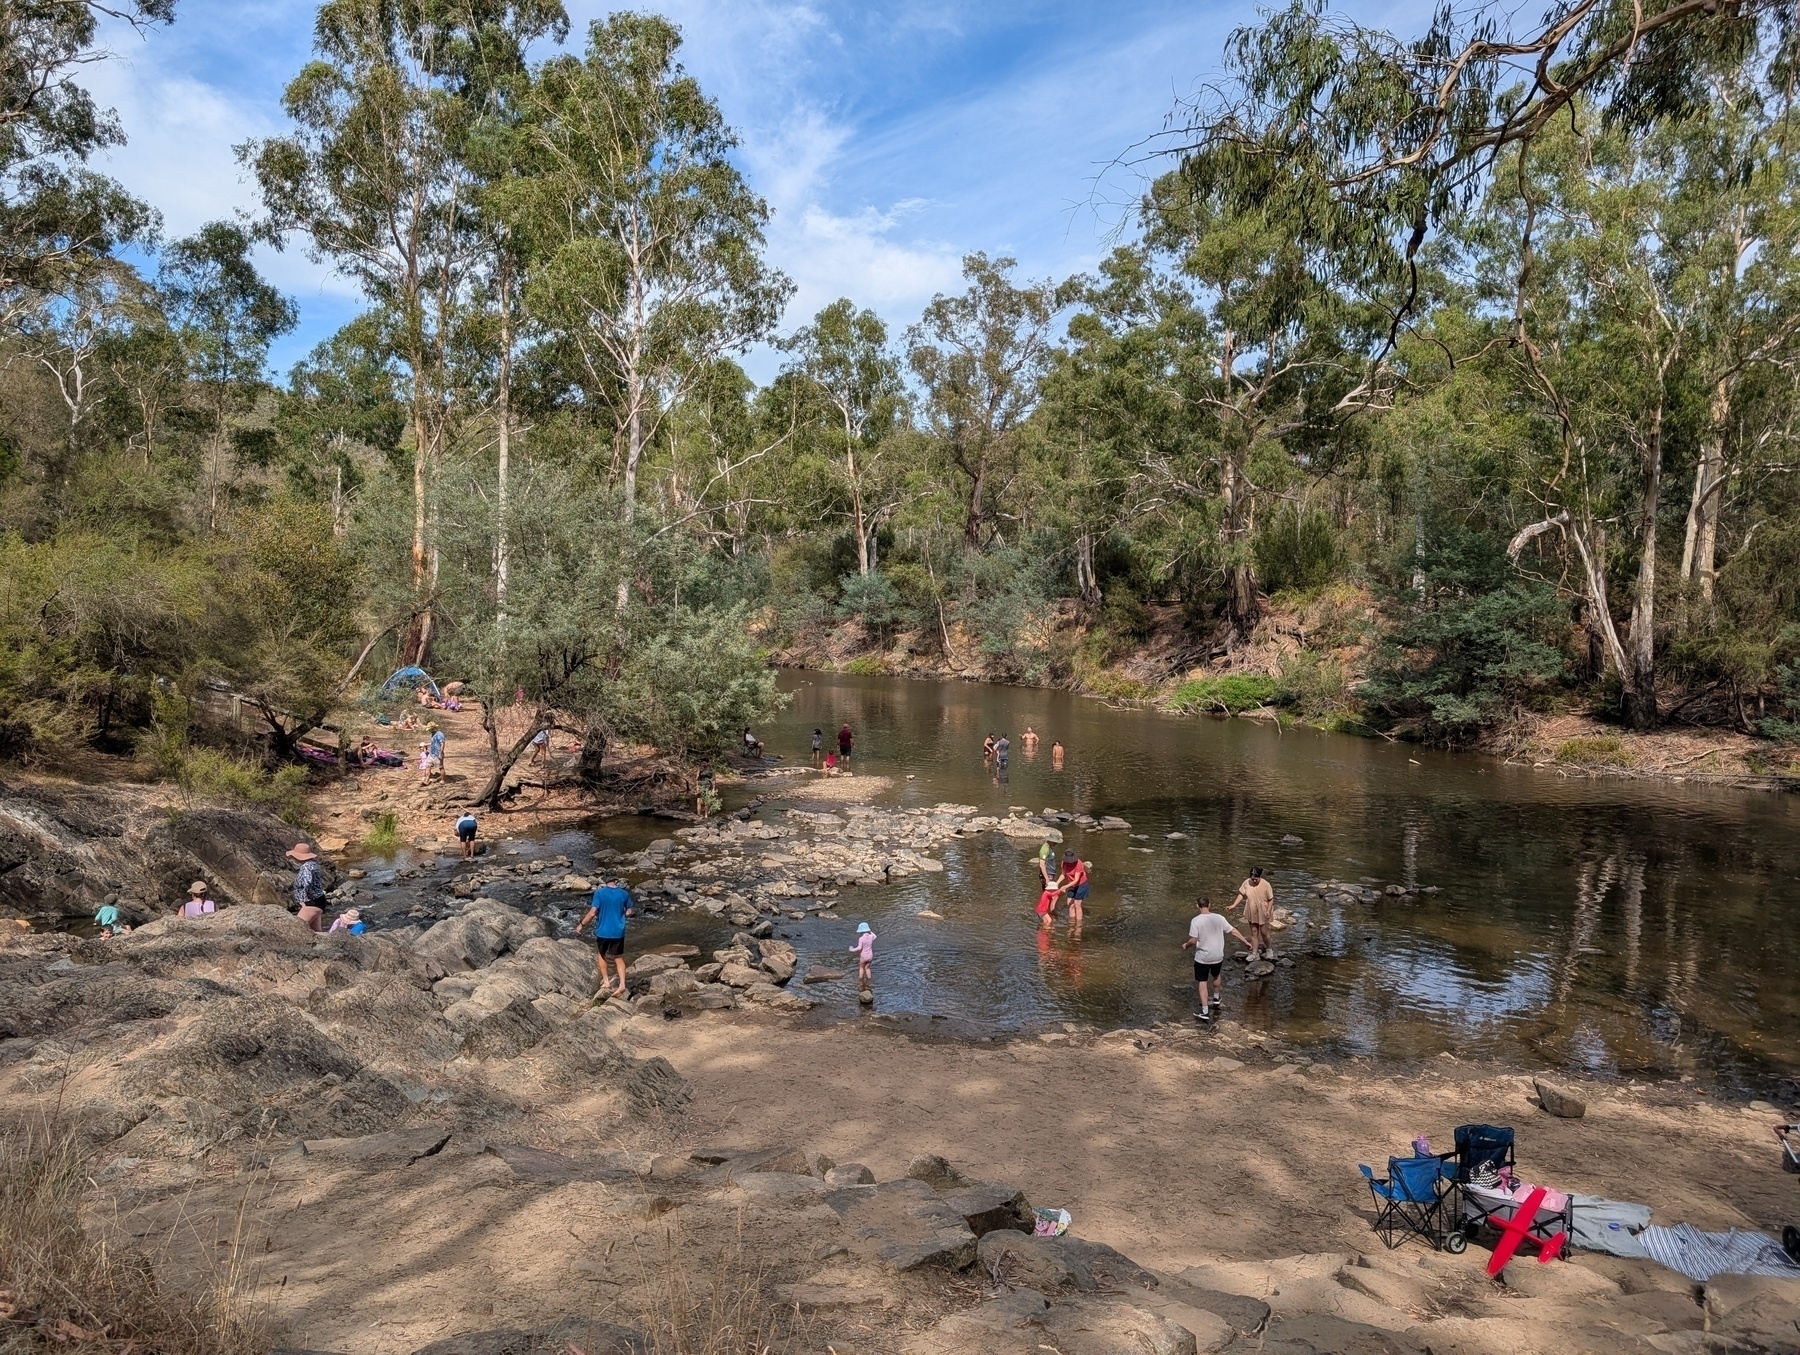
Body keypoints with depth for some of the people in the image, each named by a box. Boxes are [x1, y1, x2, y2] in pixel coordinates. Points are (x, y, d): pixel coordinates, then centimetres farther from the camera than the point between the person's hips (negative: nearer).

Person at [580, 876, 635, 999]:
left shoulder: (599, 893, -9)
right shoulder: (624, 894, -2)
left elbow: (592, 913, -14)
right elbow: (630, 912, 7)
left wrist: (581, 924, -1)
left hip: (603, 931, -2)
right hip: (618, 932, 2)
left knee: (601, 955, 22)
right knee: (619, 958, 13)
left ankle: (606, 981, 24)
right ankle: (622, 984, 1)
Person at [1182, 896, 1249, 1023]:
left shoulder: (1196, 921, -18)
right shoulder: (1219, 918, -7)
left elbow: (1193, 940, -19)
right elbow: (1234, 931, 1)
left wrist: (1186, 945, 2)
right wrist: (1246, 942, 14)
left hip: (1202, 958, -4)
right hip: (1218, 956, 4)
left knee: (1202, 982, 4)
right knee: (1216, 976, 30)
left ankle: (1205, 1011, 0)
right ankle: (1217, 998, 51)